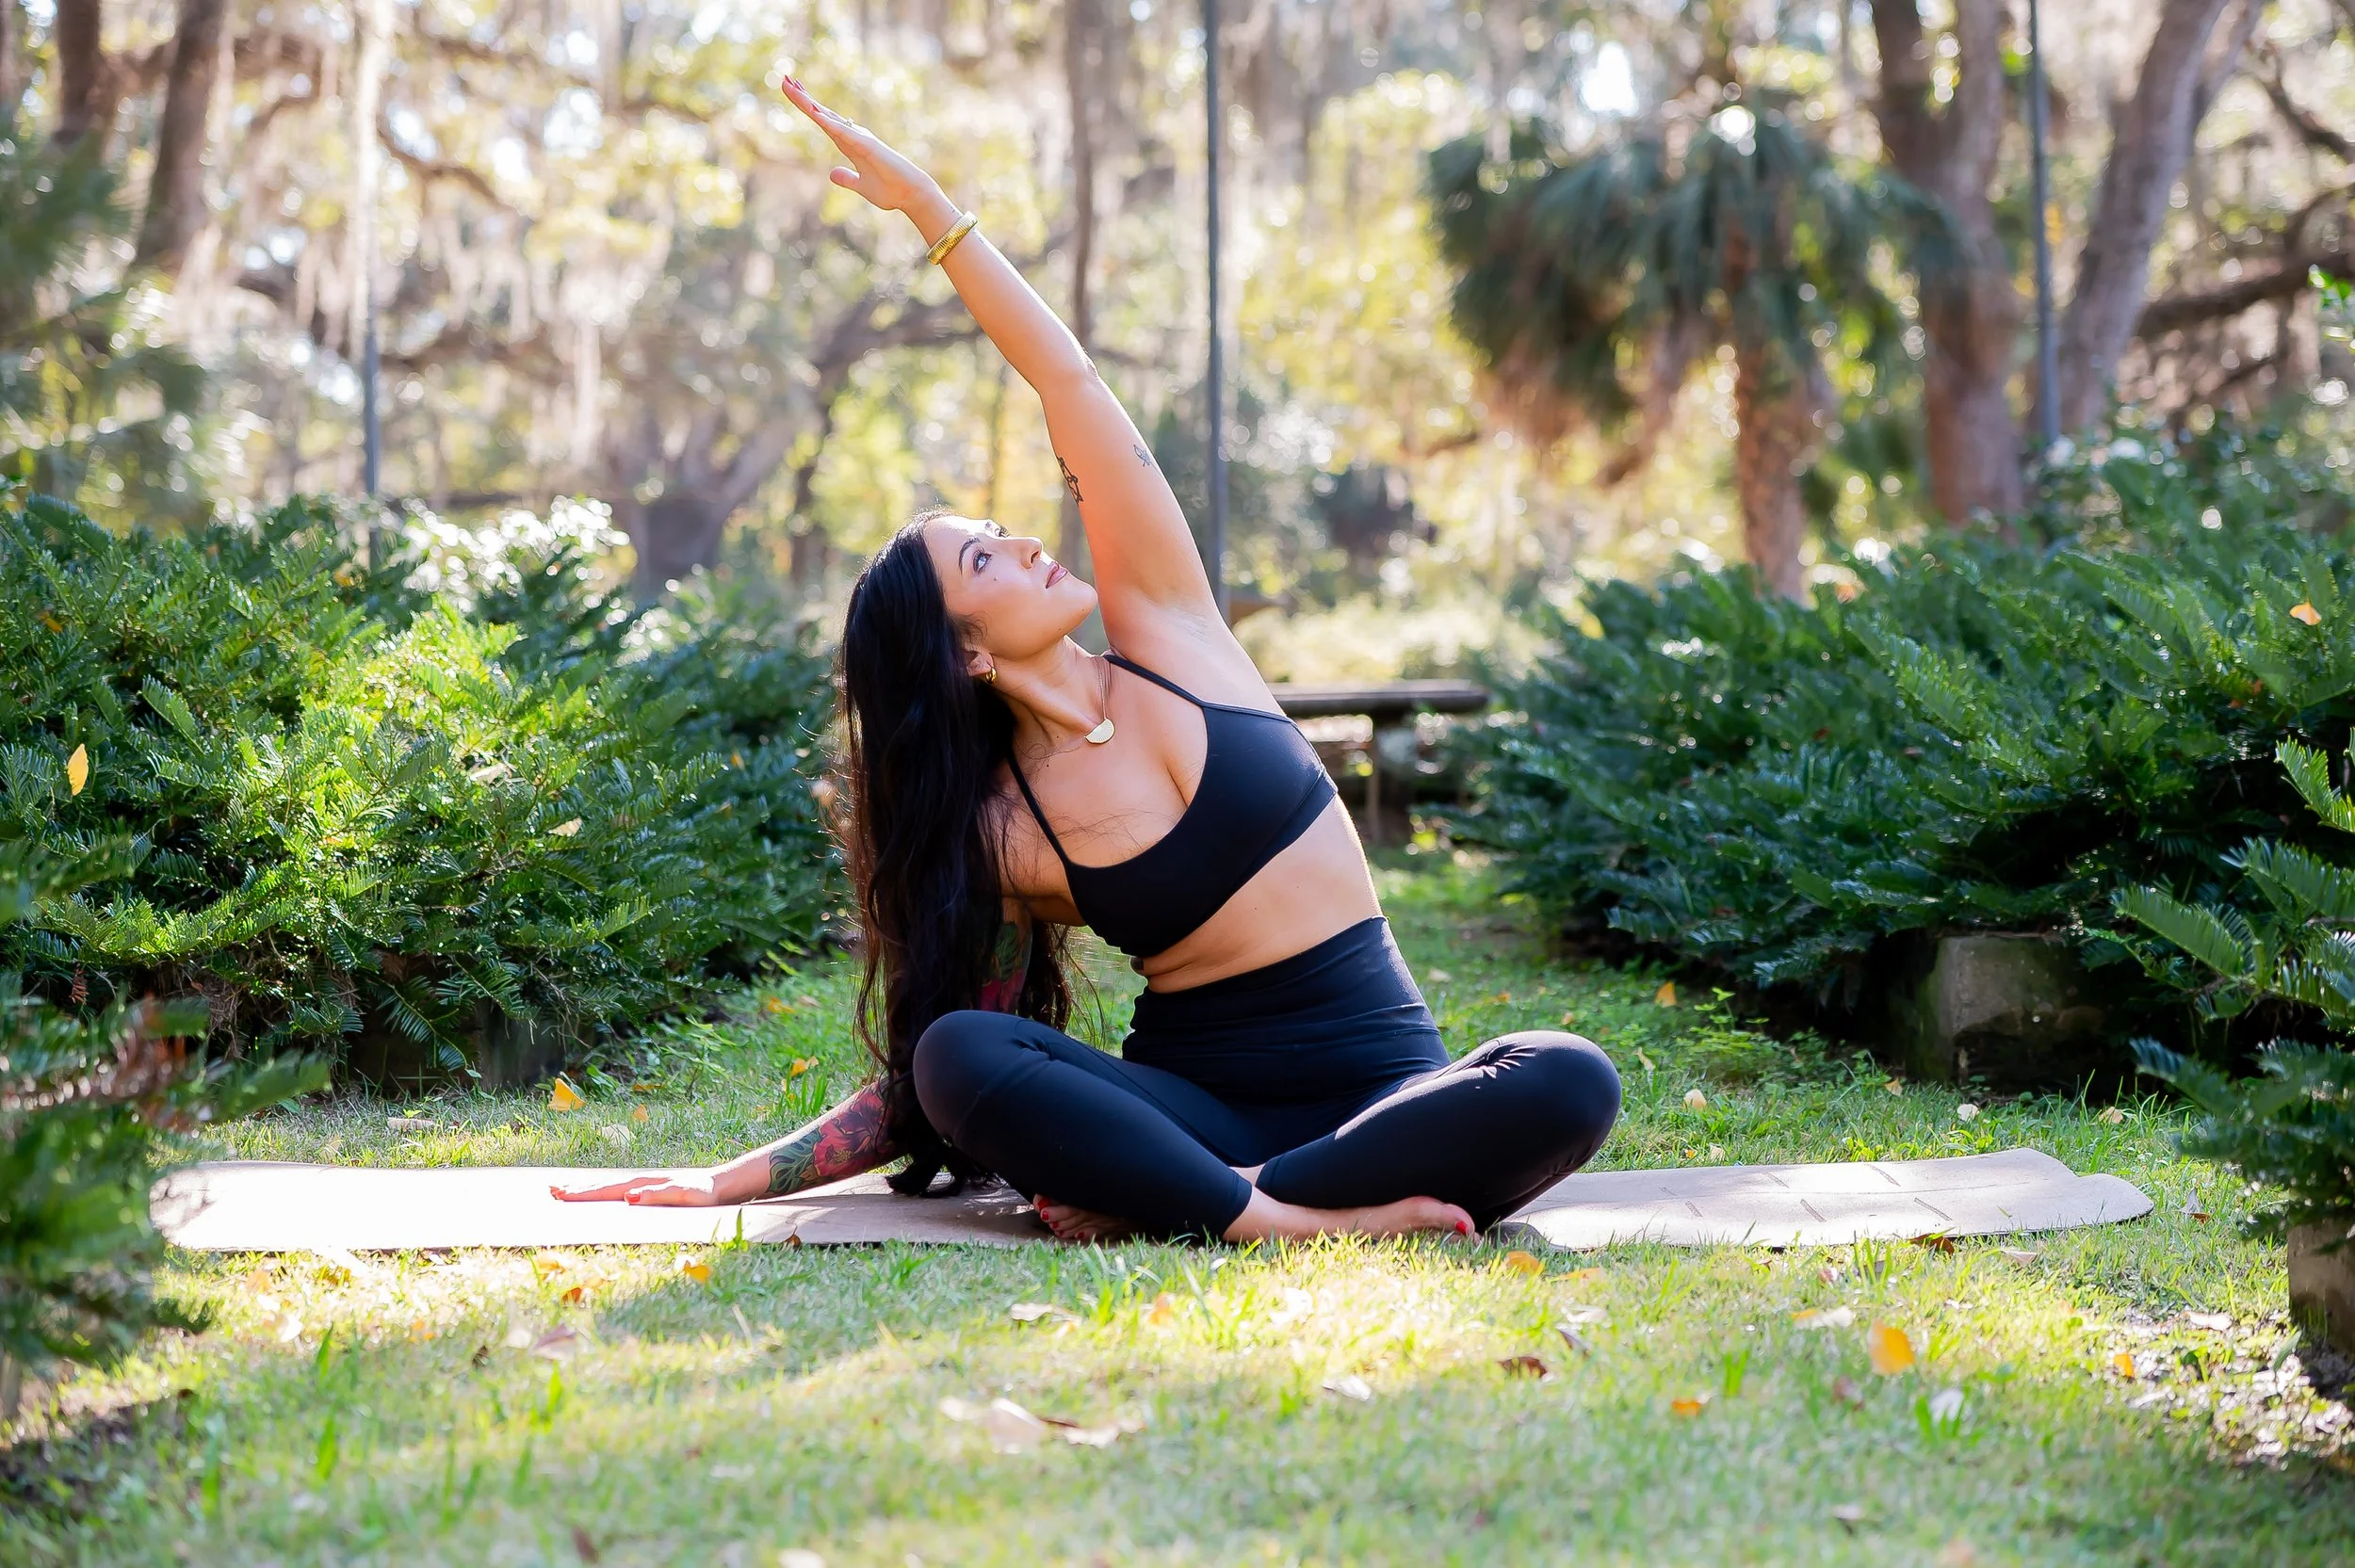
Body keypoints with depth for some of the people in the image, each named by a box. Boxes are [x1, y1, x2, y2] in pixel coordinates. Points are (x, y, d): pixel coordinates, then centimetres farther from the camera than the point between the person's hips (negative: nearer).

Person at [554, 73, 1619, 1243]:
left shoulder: (1163, 633, 5)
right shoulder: (998, 832, 1)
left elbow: (1067, 383, 1)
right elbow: (921, 1087, 7)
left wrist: (927, 203, -1)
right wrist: (738, 1180, -2)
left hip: (1383, 1079, 2)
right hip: (1195, 1091, -2)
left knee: (1566, 1084, -32)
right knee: (960, 1054, -30)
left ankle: (1165, 1204, -27)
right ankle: (1289, 1218, -36)